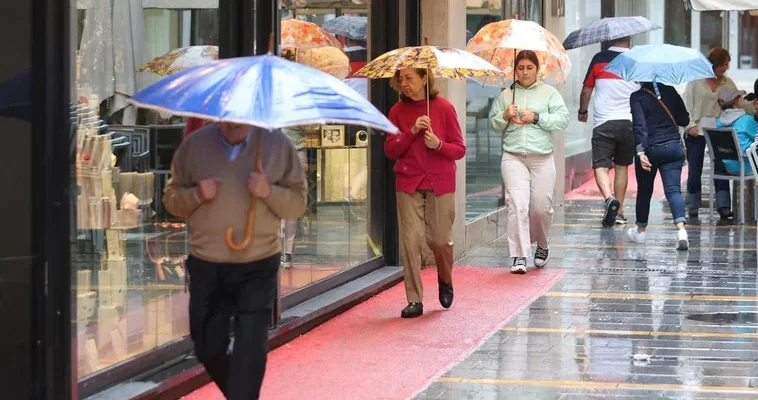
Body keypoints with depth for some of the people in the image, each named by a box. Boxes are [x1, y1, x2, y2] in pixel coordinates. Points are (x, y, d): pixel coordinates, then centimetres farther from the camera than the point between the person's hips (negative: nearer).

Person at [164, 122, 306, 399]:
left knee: (250, 350, -10)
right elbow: (171, 197, 7)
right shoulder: (194, 144, 1)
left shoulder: (277, 145, -2)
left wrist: (269, 191, -19)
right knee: (208, 349, 12)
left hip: (258, 266, -2)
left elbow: (298, 203, 0)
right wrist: (196, 195, -13)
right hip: (205, 266, 3)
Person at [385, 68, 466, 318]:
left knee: (440, 239, 1)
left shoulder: (444, 108, -3)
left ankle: (445, 281, 34)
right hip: (409, 185, 2)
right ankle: (414, 300, 0)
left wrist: (438, 145, -19)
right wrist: (412, 132, -14)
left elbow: (460, 150, -1)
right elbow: (390, 151, -2)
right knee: (410, 240, -6)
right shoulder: (398, 111, 4)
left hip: (440, 184, -2)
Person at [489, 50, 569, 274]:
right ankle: (519, 257, -11)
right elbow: (494, 124, 14)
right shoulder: (506, 95, 13)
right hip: (513, 157, 0)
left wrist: (536, 117, -11)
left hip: (542, 158, 0)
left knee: (541, 207, 2)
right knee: (517, 205, -13)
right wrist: (505, 116, -6)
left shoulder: (549, 93, 7)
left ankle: (542, 245, 31)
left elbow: (563, 120, -2)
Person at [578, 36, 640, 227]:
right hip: (630, 122, 3)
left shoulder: (599, 59, -1)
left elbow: (586, 91, 7)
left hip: (604, 123, -2)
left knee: (601, 166, -4)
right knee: (622, 166, 15)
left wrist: (582, 112, 25)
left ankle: (609, 198, -31)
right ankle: (619, 212, 18)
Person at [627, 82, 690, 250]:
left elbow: (640, 126, -19)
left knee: (644, 191, 17)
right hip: (674, 146, 2)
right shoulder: (670, 91, 4)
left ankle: (640, 230, 33)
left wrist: (641, 152, -24)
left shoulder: (637, 97, -8)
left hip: (650, 149, -2)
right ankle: (681, 229, -26)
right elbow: (684, 120, 10)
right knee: (673, 190, -5)